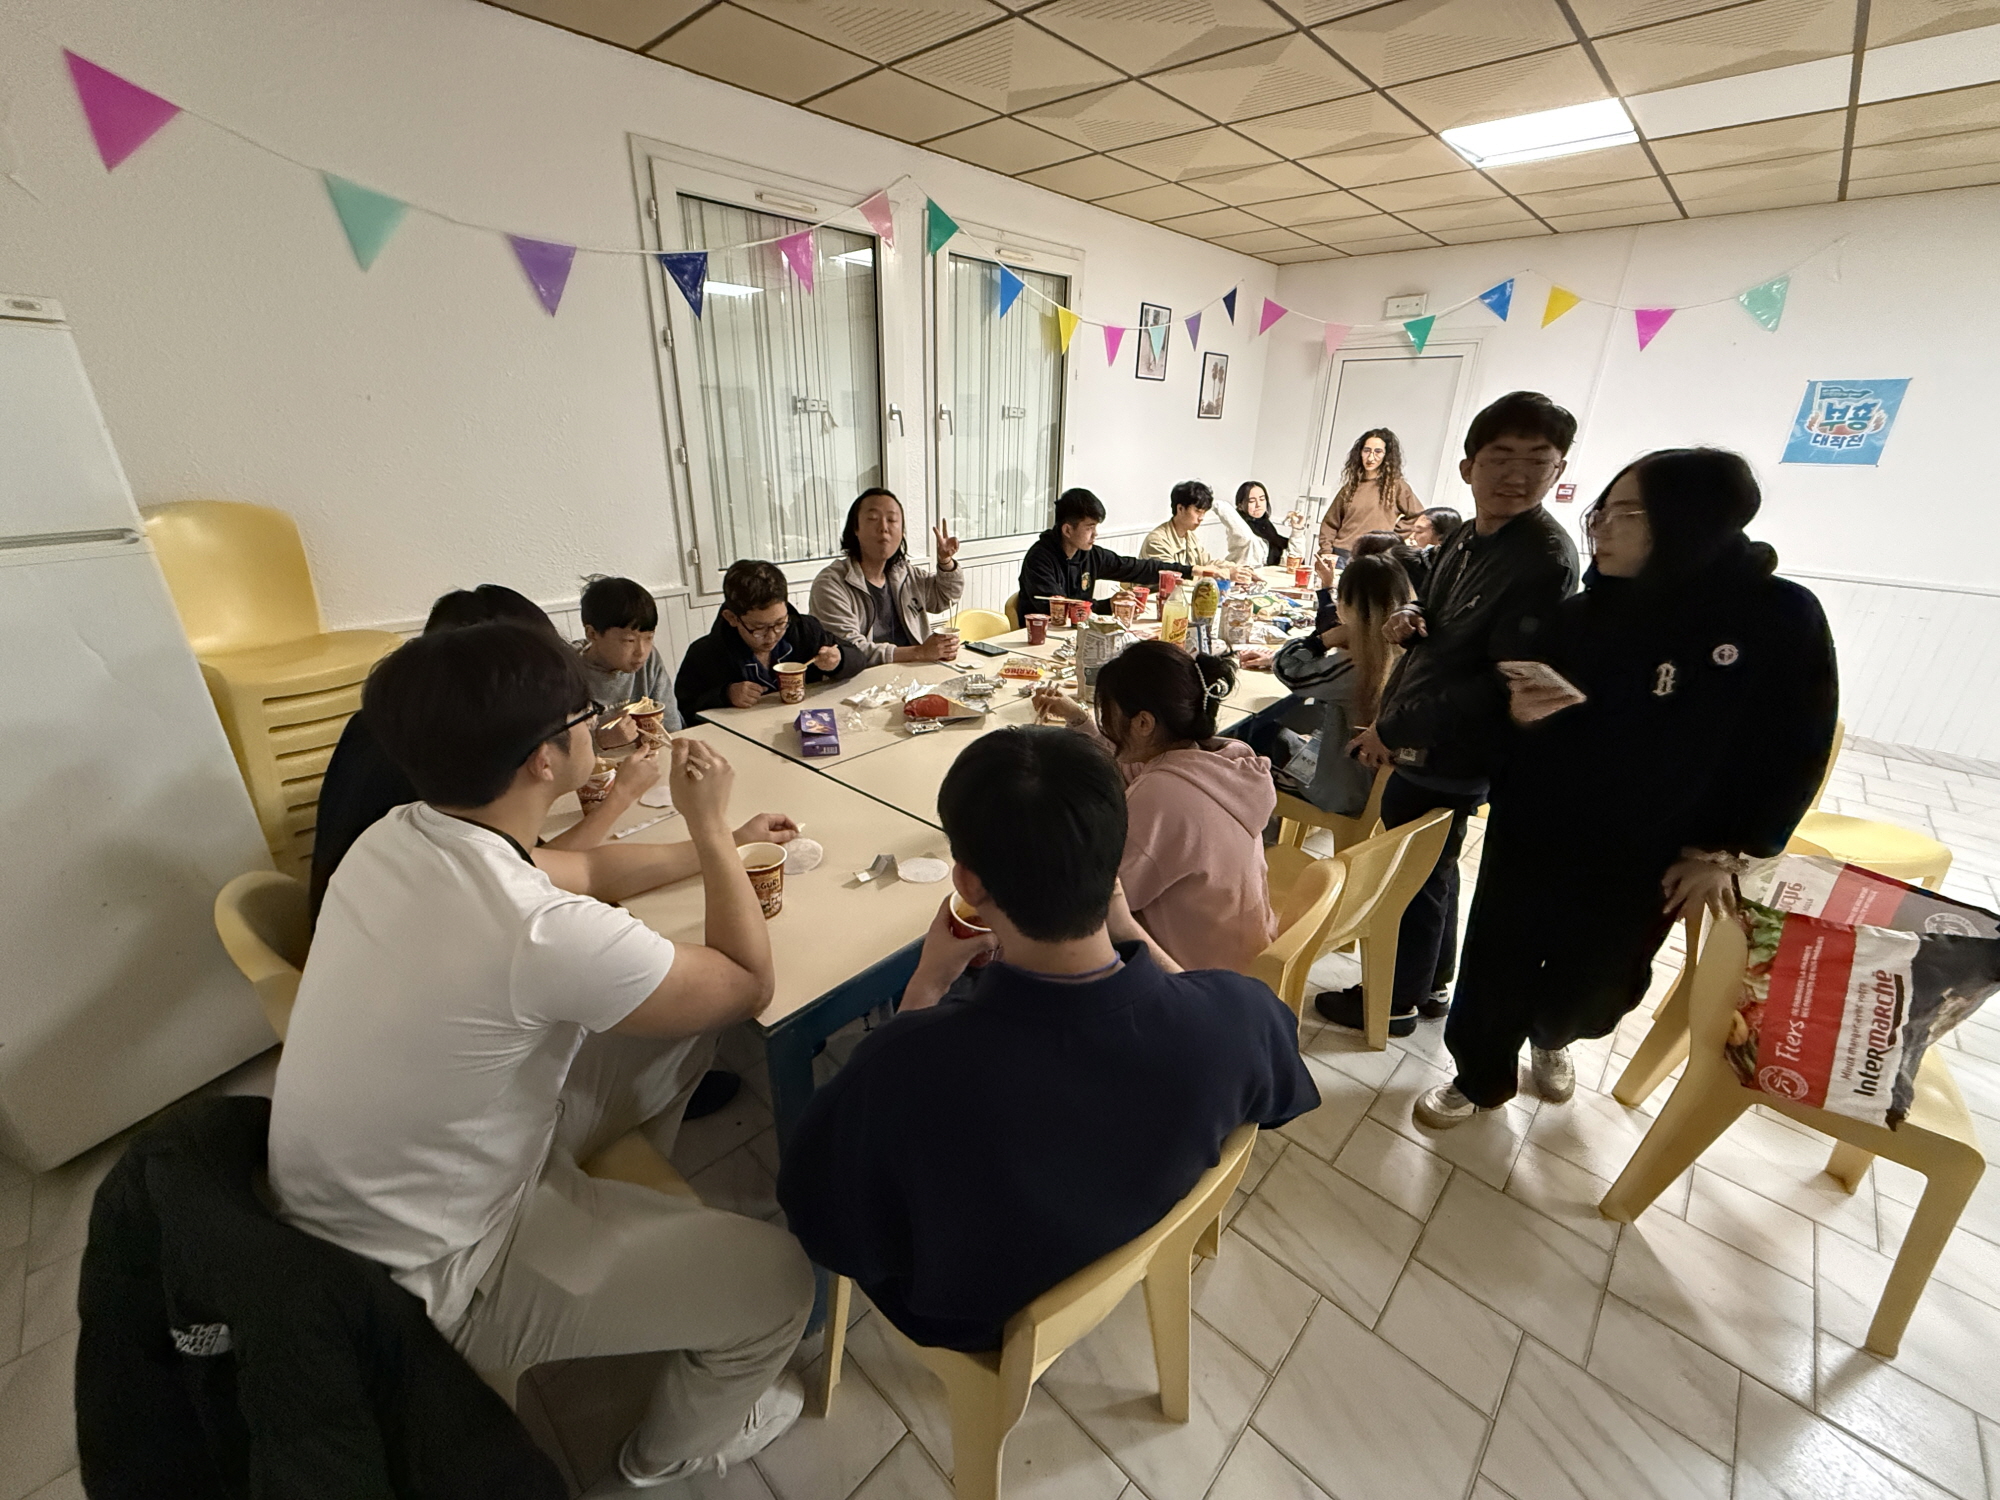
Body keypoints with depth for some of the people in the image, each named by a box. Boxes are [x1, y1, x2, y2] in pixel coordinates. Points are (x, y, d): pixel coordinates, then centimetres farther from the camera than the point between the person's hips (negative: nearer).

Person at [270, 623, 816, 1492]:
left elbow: (583, 873, 7)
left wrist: (715, 847, 12)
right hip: (426, 1282, -7)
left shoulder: (394, 839, -12)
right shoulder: (545, 932, -38)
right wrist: (709, 826, -13)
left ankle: (630, 1207, 32)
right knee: (776, 1280, -2)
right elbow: (749, 984, -20)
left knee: (682, 1018, 10)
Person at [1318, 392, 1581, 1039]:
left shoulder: (1544, 559, -20)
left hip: (1447, 758, -9)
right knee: (1431, 868, 22)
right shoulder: (1465, 539, 8)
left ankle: (1395, 1001, 28)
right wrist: (1411, 618, -4)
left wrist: (1394, 731, -21)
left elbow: (1503, 682, -24)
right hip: (1424, 744, 9)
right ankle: (1430, 984, 42)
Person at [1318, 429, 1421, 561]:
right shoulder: (1350, 486, 14)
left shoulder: (1395, 486, 5)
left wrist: (1392, 532, -1)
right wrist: (1326, 551, 2)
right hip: (1340, 555, 3)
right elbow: (1330, 523, 13)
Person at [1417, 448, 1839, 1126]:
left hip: (1644, 860, -1)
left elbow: (1794, 755, -3)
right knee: (1496, 966, 8)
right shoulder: (1583, 612, -4)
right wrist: (1520, 712, -19)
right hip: (1531, 835, 1)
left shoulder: (1781, 619, -10)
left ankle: (1549, 1037, 51)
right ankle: (1480, 1077, 33)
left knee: (1596, 982, 17)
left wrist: (1722, 854, -4)